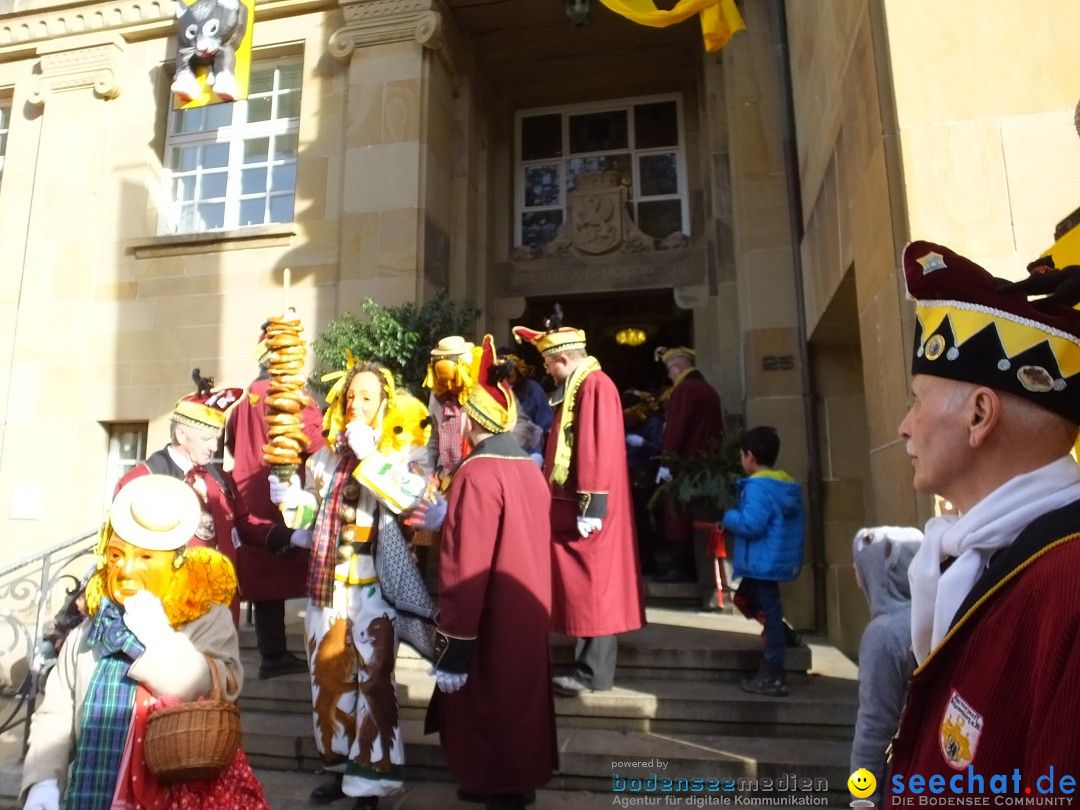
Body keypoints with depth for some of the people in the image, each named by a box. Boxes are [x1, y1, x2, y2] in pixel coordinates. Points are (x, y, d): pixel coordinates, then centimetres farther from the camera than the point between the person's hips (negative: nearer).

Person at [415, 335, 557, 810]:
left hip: (492, 629, -8)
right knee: (518, 704, 22)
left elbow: (465, 571, -24)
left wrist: (452, 652, -18)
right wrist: (449, 520, 20)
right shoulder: (529, 468, 4)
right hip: (526, 620, 9)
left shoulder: (478, 474, -21)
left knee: (487, 714, 8)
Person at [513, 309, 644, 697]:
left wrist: (591, 505, -23)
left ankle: (594, 672, 9)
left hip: (585, 507, -10)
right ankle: (586, 663, 24)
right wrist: (555, 497, 22)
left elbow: (598, 449, -22)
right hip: (569, 503, 10)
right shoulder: (574, 387, 15)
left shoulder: (595, 386, -15)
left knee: (591, 584, -2)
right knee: (581, 585, 14)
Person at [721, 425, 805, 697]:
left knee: (769, 612, -2)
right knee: (745, 598, 25)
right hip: (779, 559, 10)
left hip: (763, 562, -10)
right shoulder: (788, 485, 11)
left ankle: (773, 677, 6)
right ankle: (782, 635, 30)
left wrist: (729, 517, -10)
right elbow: (797, 520, 17)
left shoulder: (757, 486, -20)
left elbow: (751, 524, -29)